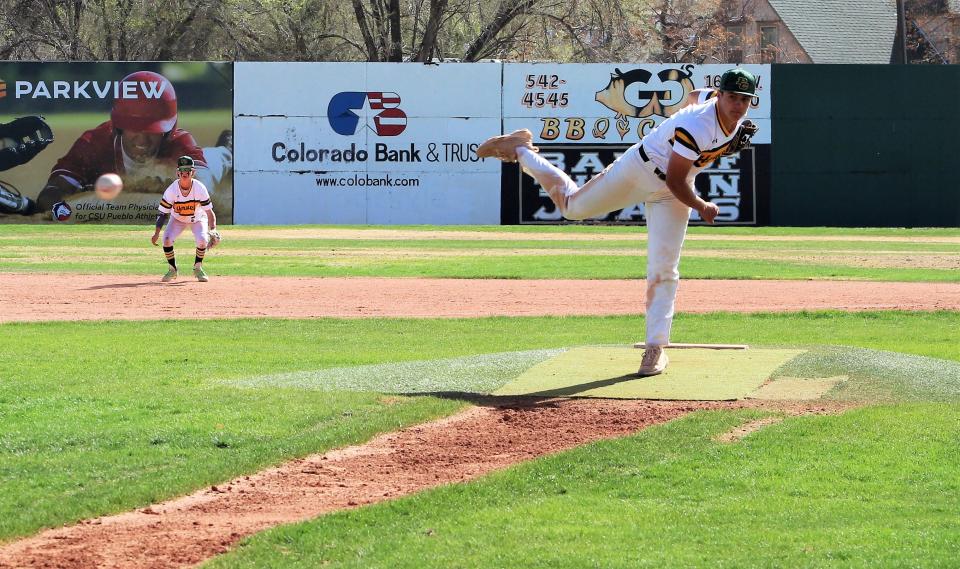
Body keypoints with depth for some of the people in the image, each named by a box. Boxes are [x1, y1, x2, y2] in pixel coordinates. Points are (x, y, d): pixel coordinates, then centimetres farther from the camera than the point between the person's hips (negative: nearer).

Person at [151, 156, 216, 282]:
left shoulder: (200, 188, -28)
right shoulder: (171, 190, -28)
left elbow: (209, 211, -24)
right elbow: (163, 213, -22)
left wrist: (212, 230, -38)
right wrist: (156, 233, -30)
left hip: (198, 218, -1)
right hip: (177, 219, 1)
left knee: (202, 240, -25)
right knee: (167, 240, -21)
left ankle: (198, 268, 2)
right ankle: (172, 269, 3)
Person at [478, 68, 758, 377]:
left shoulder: (735, 116, -10)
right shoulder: (698, 126, -35)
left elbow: (695, 95, 13)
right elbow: (674, 180, -29)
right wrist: (701, 207, -17)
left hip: (671, 195, 6)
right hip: (639, 170, -6)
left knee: (663, 269, -4)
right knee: (571, 205, 13)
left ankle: (656, 348, -2)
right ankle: (519, 149, 33)